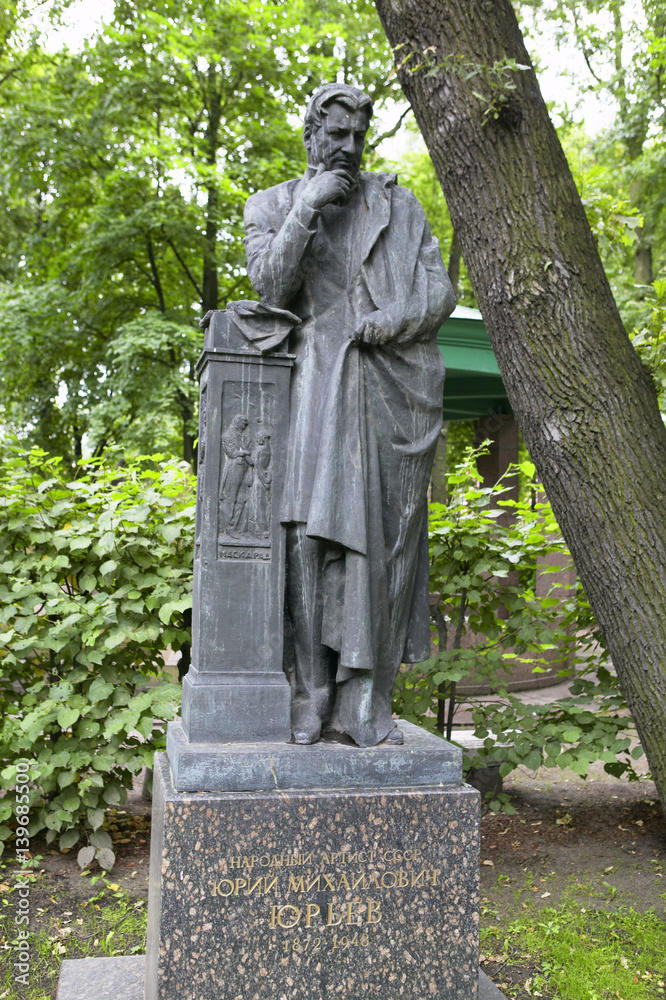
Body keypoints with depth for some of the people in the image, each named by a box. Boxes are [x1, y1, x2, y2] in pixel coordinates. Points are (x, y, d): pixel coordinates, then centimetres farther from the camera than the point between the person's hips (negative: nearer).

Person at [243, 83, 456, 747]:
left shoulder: (400, 205, 18)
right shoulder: (272, 206, 15)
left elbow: (439, 294, 8)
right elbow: (270, 288, -2)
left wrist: (380, 325, -8)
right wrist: (306, 209, -8)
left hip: (397, 388, 1)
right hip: (320, 381, -1)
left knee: (385, 536, -4)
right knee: (313, 529, -12)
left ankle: (366, 698, -1)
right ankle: (313, 691, -5)